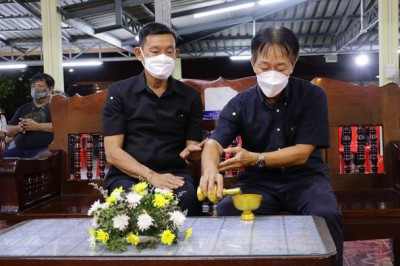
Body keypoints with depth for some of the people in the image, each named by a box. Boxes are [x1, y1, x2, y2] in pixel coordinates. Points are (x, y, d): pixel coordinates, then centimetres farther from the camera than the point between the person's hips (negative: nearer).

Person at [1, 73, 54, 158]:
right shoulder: (23, 108, 27)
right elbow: (9, 131, 25)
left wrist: (37, 126, -11)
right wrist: (18, 128, 1)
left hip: (44, 149, -5)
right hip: (20, 150, 6)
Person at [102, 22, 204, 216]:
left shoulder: (190, 96, 9)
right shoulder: (118, 92, 2)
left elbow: (192, 147, 9)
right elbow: (112, 153, -5)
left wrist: (193, 151, -16)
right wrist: (150, 175, -19)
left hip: (173, 174, 2)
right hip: (127, 175, -1)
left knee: (187, 198, -32)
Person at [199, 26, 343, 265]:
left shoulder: (313, 96, -7)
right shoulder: (240, 104, -2)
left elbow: (302, 153, -11)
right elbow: (214, 143, -15)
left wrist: (256, 159, -25)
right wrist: (210, 169, -40)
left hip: (304, 177, -1)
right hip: (259, 180, 1)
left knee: (327, 215, -32)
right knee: (225, 213, -28)